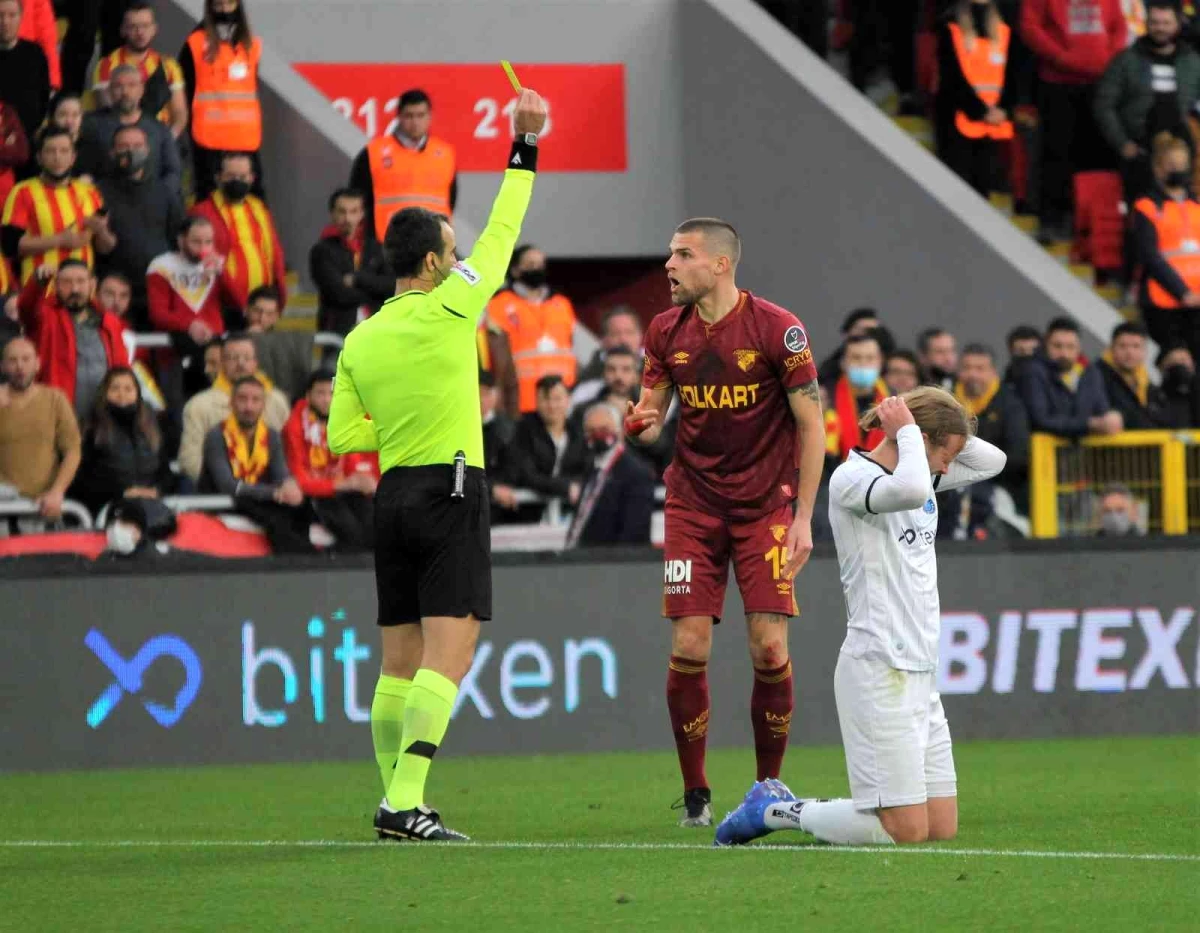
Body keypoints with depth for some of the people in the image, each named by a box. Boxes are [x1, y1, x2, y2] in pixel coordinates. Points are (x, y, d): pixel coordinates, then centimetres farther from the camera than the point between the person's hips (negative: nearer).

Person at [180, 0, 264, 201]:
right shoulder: (196, 44, -3)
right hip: (208, 137, -4)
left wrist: (256, 129, 15)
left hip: (246, 138, 4)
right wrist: (187, 128, -9)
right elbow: (184, 91, -4)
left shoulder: (252, 45, 13)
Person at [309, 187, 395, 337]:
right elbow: (339, 294, -10)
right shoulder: (322, 251, 0)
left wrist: (357, 279, -9)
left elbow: (392, 286, 1)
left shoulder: (375, 248, 12)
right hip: (338, 330, -3)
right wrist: (374, 292, 0)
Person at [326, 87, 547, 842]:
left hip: (393, 496, 6)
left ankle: (394, 795, 14)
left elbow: (341, 436, 8)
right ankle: (407, 801, -21)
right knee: (448, 656, -10)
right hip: (452, 490, -6)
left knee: (401, 661, 11)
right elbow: (502, 232, 2)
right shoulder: (449, 309, -7)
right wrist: (525, 148, 9)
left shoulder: (361, 341, 7)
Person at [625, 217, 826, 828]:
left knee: (769, 647, -8)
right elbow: (651, 411, 12)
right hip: (692, 501, 3)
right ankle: (695, 793, 5)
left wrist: (802, 517, -9)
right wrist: (640, 424, -14)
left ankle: (769, 788, 8)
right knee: (688, 646, -6)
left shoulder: (777, 329, -10)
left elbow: (811, 424, -6)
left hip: (765, 502, -3)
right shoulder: (667, 331, 3)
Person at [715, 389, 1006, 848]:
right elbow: (909, 490, -32)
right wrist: (908, 431, -15)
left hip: (920, 673, 9)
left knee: (943, 829, 5)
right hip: (877, 669, -9)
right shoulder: (851, 478, -11)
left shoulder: (926, 478, 15)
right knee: (906, 832, -13)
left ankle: (791, 808, 19)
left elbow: (992, 461, 23)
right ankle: (776, 810, 7)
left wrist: (948, 430, 7)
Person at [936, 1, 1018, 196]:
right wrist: (981, 110, -13)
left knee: (985, 183, 4)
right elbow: (952, 77, -8)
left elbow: (1011, 75, 10)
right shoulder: (951, 28, -1)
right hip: (961, 121, -4)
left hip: (994, 124, 4)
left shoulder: (1003, 30, 13)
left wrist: (1004, 109, -7)